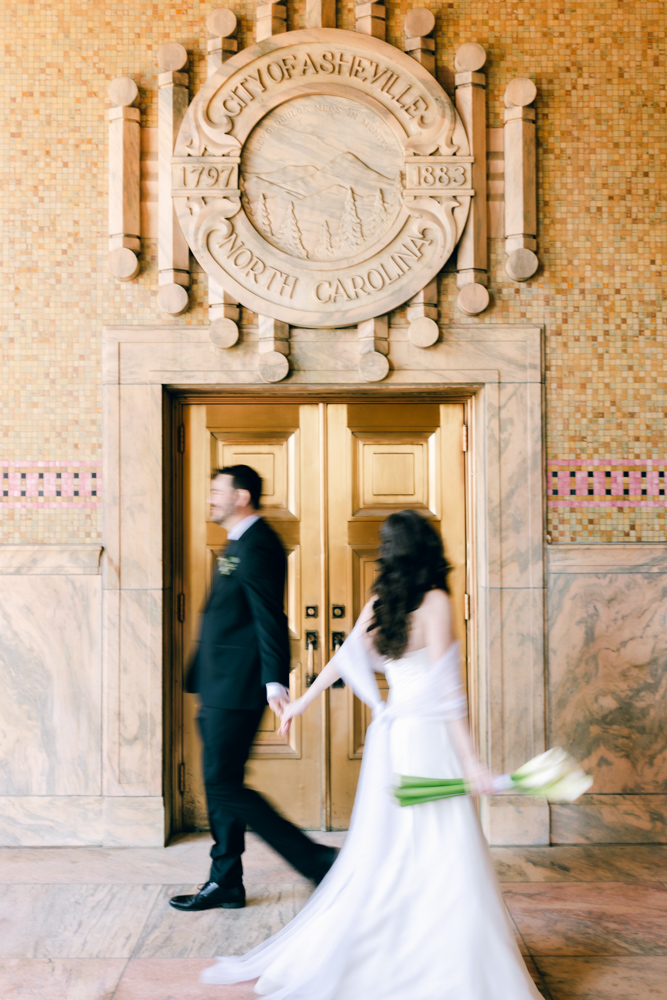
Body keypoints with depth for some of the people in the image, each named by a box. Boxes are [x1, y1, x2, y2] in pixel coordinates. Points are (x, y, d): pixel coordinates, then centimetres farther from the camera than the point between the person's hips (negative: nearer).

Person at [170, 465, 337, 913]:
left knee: (224, 784, -7)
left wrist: (275, 682, -30)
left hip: (237, 690, -11)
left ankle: (316, 859, 0)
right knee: (220, 784, 14)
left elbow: (270, 618, -23)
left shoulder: (257, 546, -15)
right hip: (221, 690, 11)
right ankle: (225, 884, 24)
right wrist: (203, 682, 23)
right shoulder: (239, 544, 17)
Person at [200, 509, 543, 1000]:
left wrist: (302, 701, 32)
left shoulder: (379, 603, 6)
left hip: (390, 735, 7)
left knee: (381, 853, 16)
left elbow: (345, 658, 16)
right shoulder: (435, 603, -12)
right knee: (445, 861, -1)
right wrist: (469, 760, -14)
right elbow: (444, 687, -16)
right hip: (428, 738, -7)